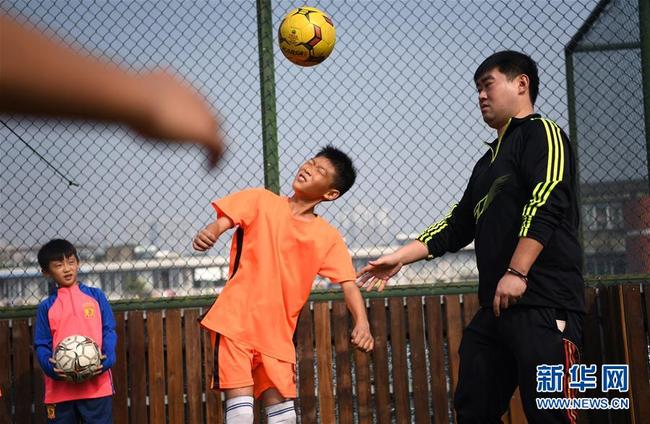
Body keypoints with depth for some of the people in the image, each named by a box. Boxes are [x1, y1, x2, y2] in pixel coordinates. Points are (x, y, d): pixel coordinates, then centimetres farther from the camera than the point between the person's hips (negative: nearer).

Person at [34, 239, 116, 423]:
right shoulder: (46, 307, 8)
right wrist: (51, 367, -16)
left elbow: (109, 331, 3)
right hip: (59, 387, 1)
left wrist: (106, 360, -14)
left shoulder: (96, 296, 7)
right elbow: (41, 345, 4)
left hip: (97, 385, -1)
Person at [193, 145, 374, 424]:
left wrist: (361, 323, -19)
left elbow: (348, 283, -1)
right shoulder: (261, 201, 1)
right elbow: (223, 221, -9)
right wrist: (210, 232, -34)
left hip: (278, 335, 3)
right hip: (235, 322, -3)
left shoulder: (328, 238, 5)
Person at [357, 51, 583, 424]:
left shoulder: (541, 133, 0)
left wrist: (516, 273, -23)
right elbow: (458, 226, 28)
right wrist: (400, 257, 21)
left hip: (544, 303, -9)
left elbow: (546, 202, -15)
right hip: (496, 307, 9)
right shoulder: (489, 161, 26)